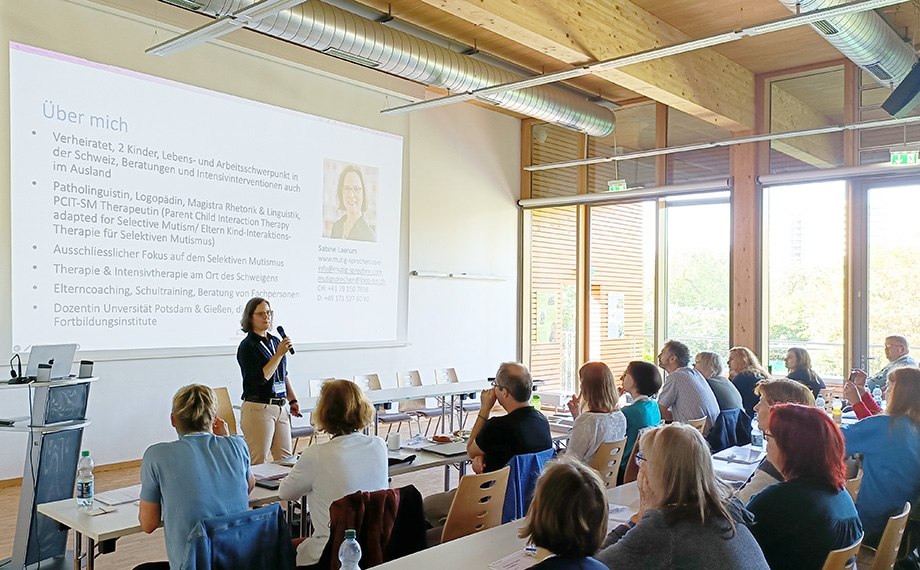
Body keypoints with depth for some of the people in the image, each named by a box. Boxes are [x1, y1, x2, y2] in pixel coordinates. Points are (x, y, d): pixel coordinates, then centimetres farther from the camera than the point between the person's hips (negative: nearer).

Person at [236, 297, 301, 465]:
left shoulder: (275, 341, 13)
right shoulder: (247, 346, -7)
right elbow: (261, 378, -17)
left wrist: (293, 400, 18)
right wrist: (279, 353, -17)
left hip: (280, 408, 7)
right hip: (258, 408, -7)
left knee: (286, 458, 7)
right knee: (259, 462, -5)